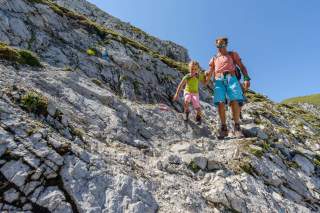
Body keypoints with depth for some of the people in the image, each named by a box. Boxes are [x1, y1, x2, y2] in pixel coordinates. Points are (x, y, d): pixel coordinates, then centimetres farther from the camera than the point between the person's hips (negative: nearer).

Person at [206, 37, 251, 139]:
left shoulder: (233, 54, 25)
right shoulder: (214, 59, 30)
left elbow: (242, 67, 15)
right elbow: (210, 72, 21)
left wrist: (246, 78, -2)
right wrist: (206, 79, -4)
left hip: (231, 78, -1)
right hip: (219, 80, 1)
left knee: (234, 101, -21)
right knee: (220, 103, -17)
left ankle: (236, 127, -14)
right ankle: (223, 128, -12)